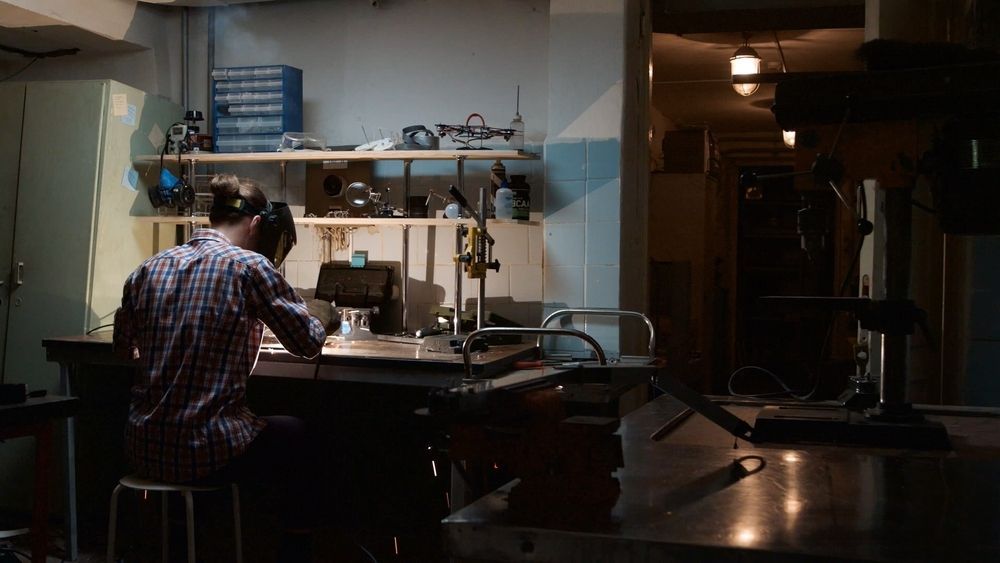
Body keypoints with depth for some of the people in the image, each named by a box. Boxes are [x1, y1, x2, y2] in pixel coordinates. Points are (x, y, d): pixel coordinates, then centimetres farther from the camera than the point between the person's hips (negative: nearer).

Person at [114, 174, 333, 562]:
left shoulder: (148, 269, 4)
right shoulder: (248, 266, -12)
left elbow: (124, 346, 19)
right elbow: (308, 342, -4)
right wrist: (320, 316, 17)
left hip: (144, 450, 6)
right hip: (205, 453, -6)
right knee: (297, 435, 24)